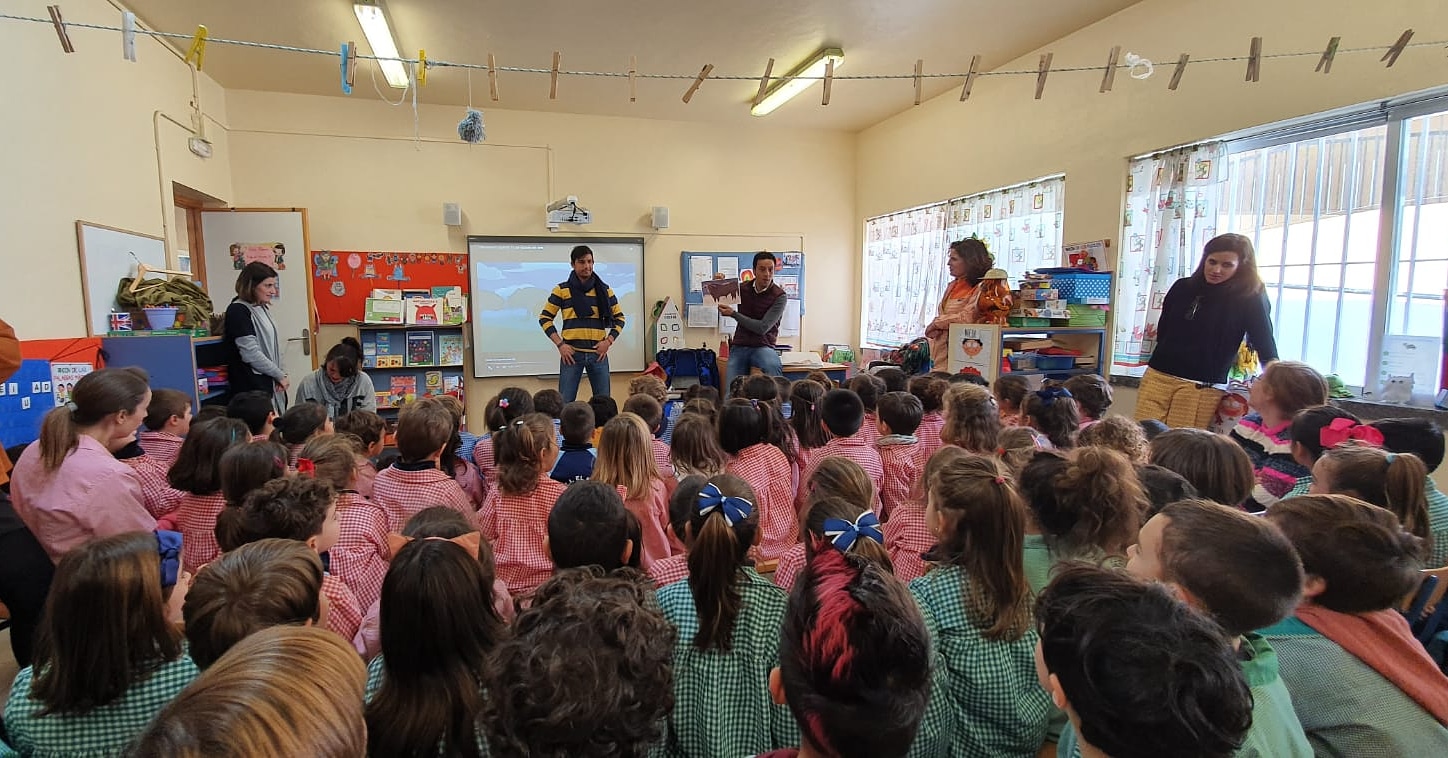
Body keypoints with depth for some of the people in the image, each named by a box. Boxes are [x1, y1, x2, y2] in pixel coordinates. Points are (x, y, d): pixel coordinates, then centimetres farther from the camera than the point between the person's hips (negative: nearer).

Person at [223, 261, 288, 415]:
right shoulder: (238, 311, -11)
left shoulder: (263, 308, 13)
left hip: (271, 384, 8)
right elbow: (251, 353, -17)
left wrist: (281, 375, 1)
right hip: (253, 387, -8)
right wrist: (280, 375, -9)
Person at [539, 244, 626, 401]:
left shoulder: (605, 290, 9)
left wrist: (608, 341, 0)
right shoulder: (561, 290, 3)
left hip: (598, 353, 2)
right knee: (565, 402, 0)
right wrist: (560, 344, -6)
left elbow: (619, 318, 14)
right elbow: (545, 318, 3)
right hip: (571, 353, -2)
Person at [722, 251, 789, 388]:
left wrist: (733, 314, -14)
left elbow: (762, 328, -15)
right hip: (739, 346, 3)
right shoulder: (742, 288, 4)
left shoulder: (779, 296, -8)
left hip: (763, 347, -3)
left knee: (774, 367, -36)